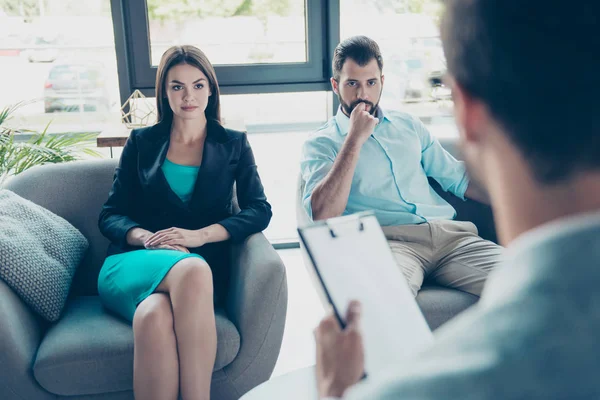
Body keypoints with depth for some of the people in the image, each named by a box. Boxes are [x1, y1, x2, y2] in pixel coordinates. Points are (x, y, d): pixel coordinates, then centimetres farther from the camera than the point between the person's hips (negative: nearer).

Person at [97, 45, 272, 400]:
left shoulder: (234, 144, 14)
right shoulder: (142, 142, 16)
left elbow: (260, 211, 2)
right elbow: (110, 216, 12)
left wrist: (200, 235, -13)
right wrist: (147, 238, -11)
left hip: (203, 262, 0)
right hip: (138, 262, 1)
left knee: (154, 314, -37)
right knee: (191, 270, -37)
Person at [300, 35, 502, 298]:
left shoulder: (408, 125, 23)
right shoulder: (320, 144, 8)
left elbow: (458, 178, 23)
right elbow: (322, 215, -10)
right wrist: (354, 140, -9)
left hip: (448, 233, 6)